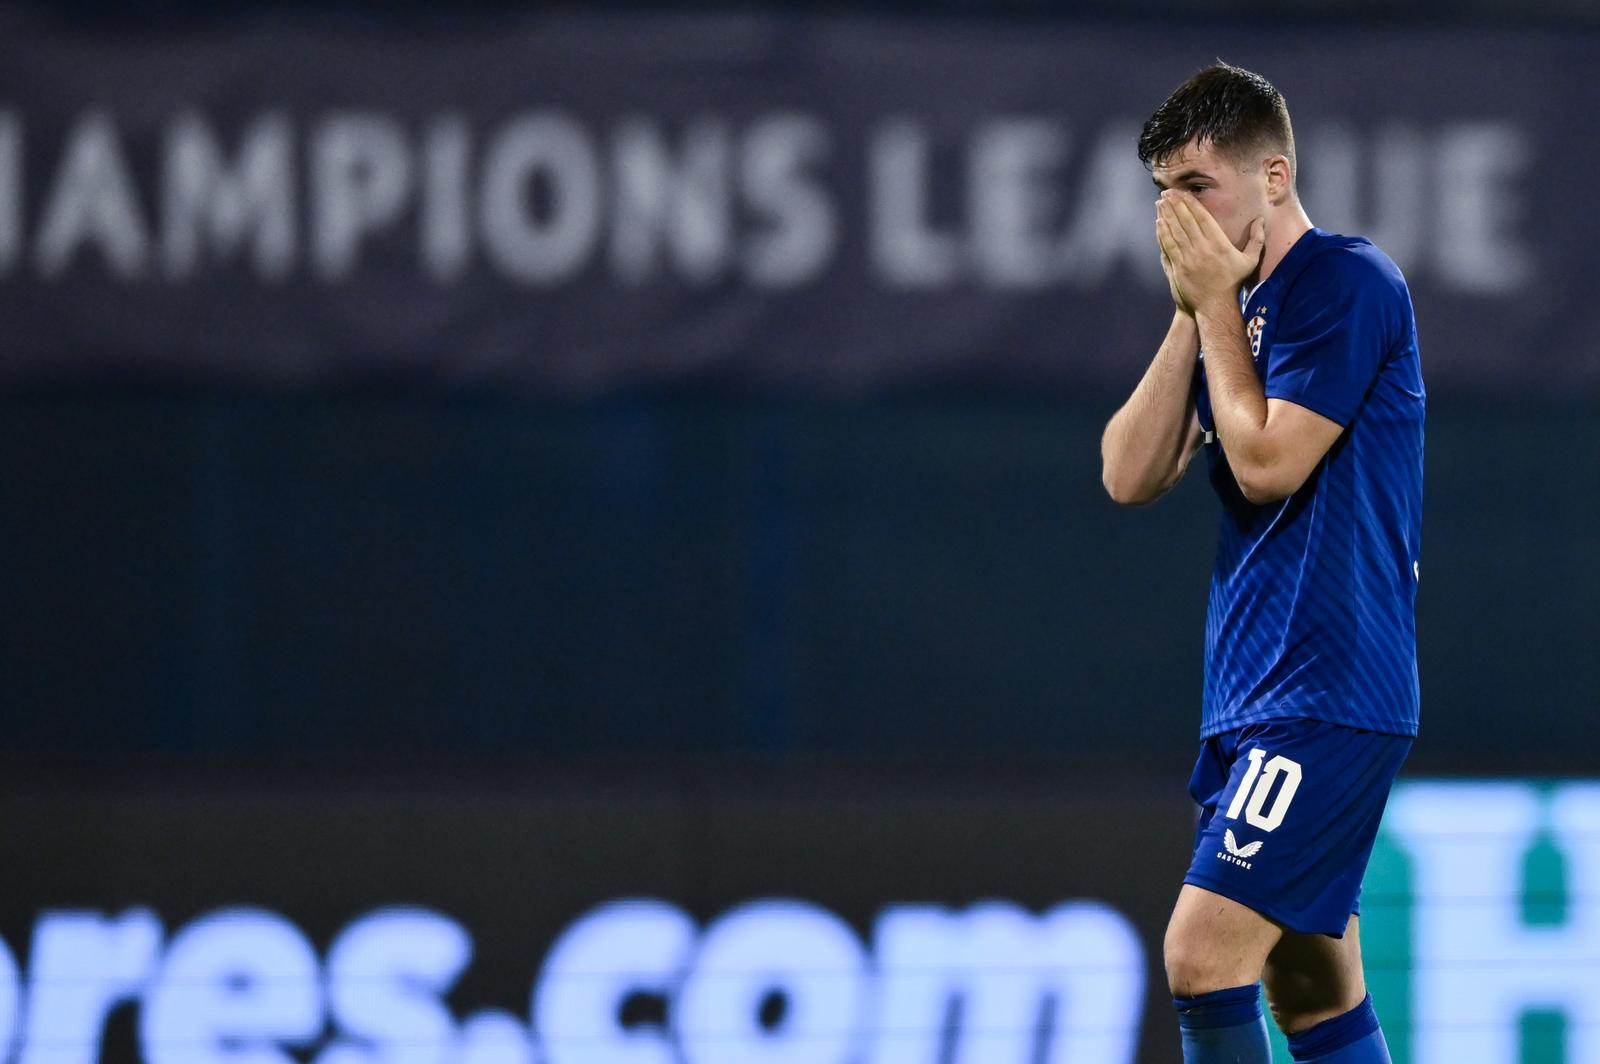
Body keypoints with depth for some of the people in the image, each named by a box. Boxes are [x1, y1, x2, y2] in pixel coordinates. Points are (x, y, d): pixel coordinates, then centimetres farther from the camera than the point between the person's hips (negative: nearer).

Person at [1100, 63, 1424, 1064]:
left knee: (1204, 955, -17)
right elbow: (1131, 477, 9)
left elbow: (1266, 462, -17)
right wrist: (1192, 314, 2)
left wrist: (1219, 303, -7)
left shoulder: (1346, 281, -10)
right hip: (1258, 692, 9)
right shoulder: (1242, 305, 16)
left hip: (1326, 691, -9)